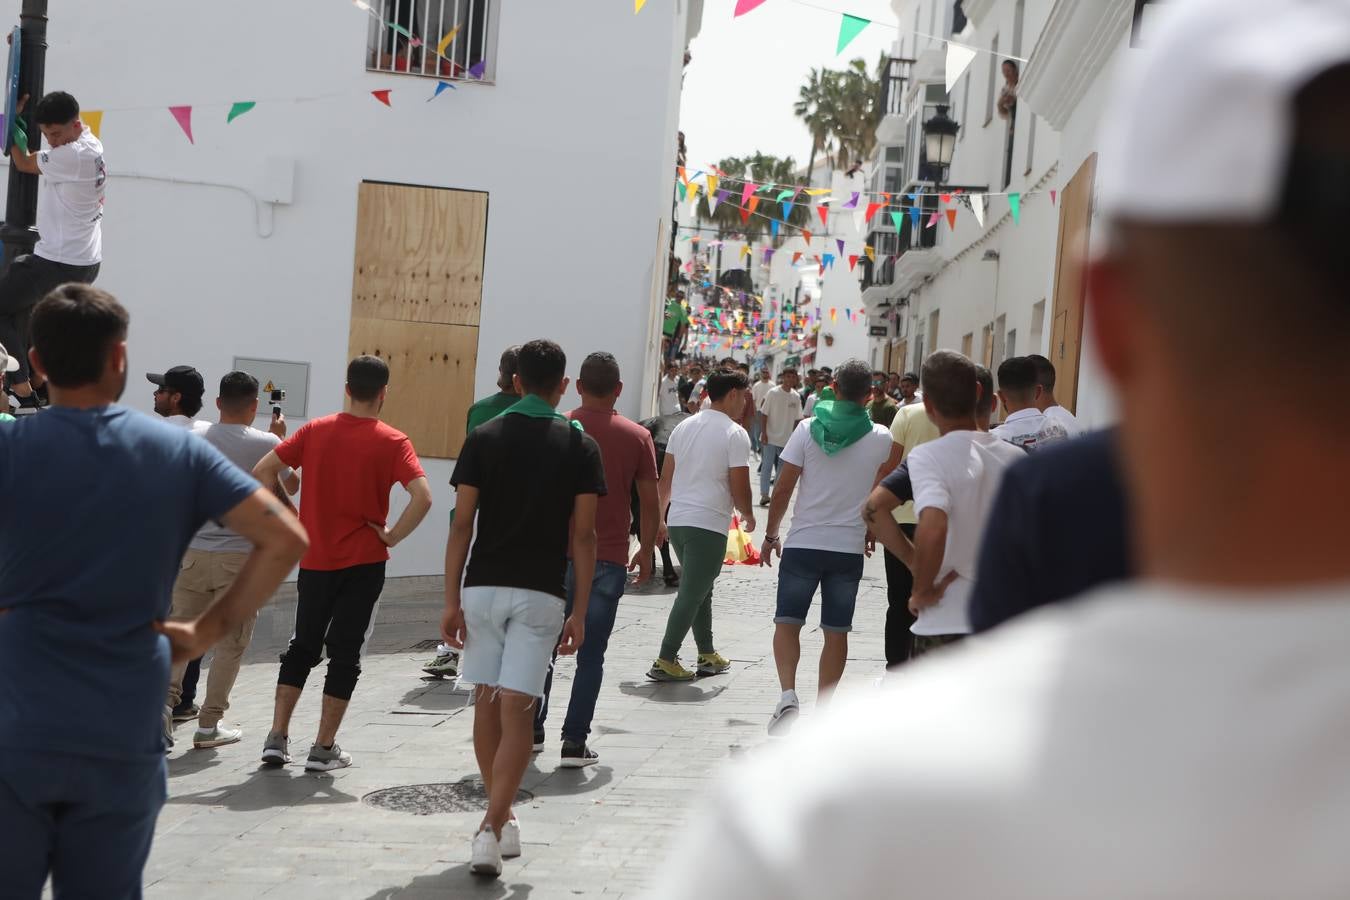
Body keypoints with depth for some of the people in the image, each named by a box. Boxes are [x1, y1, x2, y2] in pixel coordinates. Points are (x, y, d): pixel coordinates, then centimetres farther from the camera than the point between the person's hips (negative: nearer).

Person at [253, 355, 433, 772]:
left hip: (314, 560, 3)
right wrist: (392, 536, -10)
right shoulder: (392, 442, -9)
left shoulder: (315, 430, 2)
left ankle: (277, 738, 14)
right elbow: (422, 497, -21)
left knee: (302, 646, 17)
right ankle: (324, 748, 8)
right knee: (345, 653, 6)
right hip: (363, 563, -3)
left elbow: (262, 471, -2)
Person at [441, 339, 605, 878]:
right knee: (516, 711, -2)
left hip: (483, 587, 1)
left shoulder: (483, 439, 1)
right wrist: (580, 612, 1)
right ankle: (492, 829, -12)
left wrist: (451, 600, 1)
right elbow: (583, 536, -4)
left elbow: (461, 524, -3)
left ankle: (502, 817, 26)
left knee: (486, 705, 14)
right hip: (540, 593, -1)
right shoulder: (580, 446, -1)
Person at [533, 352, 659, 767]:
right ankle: (575, 741, 2)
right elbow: (650, 503, -1)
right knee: (591, 654, 4)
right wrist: (646, 550, 12)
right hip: (608, 561, -1)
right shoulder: (636, 437, -2)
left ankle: (532, 729, 22)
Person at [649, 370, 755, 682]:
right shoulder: (735, 434, -10)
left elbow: (665, 478, 14)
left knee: (700, 589, 19)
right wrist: (748, 516, 7)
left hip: (677, 520, 7)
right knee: (692, 594, -2)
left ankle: (707, 655, 26)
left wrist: (659, 515, 23)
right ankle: (665, 661, -3)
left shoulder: (684, 427, 11)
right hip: (709, 524, -7)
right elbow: (739, 489, -11)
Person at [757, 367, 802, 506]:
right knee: (767, 466, -2)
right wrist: (764, 434, -11)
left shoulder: (796, 396, 2)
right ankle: (764, 495, 3)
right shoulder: (773, 393, -8)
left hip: (787, 439, 4)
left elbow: (797, 419, 8)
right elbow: (764, 414, -7)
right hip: (771, 437, -4)